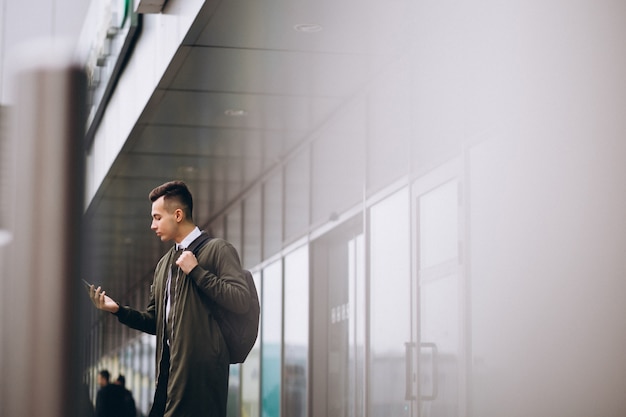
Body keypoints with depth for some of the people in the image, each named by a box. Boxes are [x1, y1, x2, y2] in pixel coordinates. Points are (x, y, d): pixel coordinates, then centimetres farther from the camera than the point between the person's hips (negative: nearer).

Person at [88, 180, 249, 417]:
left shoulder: (218, 250, -1)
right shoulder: (164, 264, 21)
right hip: (170, 367, 7)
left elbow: (240, 301, -13)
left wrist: (196, 271, -12)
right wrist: (117, 309, 7)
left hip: (201, 369, -7)